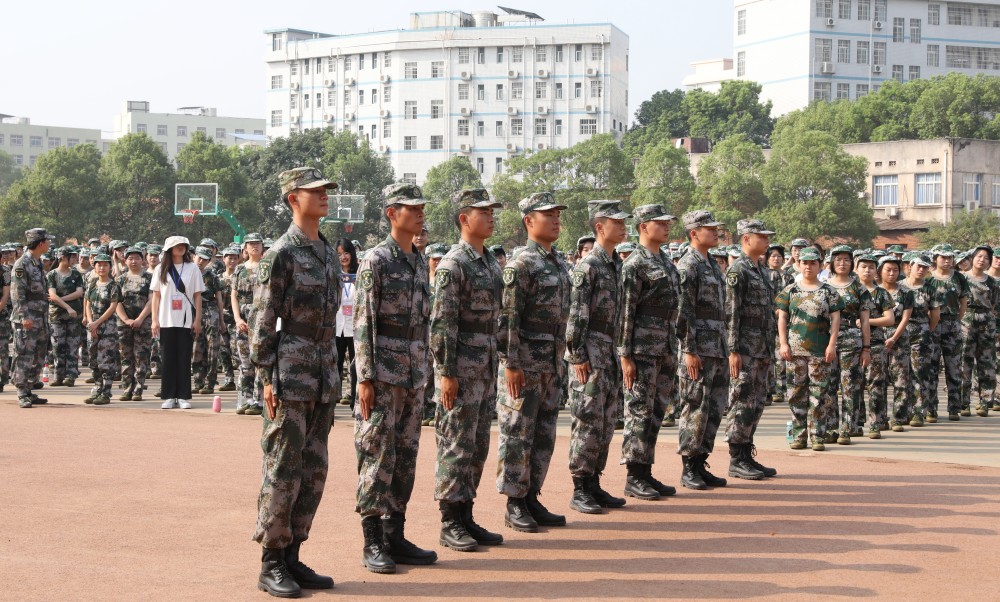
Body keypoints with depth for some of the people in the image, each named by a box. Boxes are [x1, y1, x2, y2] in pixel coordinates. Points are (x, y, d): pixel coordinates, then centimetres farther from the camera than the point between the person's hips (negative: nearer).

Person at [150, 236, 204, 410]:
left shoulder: (192, 269, 6)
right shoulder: (161, 269, 7)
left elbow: (197, 296, 5)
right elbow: (156, 296, 7)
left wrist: (198, 319, -1)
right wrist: (155, 320, 0)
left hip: (186, 321, 0)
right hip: (166, 321, 1)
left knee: (184, 359, 1)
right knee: (168, 358, 2)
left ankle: (184, 397, 5)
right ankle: (169, 397, 7)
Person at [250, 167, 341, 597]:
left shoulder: (328, 253, 15)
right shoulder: (281, 254, -9)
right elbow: (263, 320, -11)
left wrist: (332, 374, 17)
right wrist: (267, 378, -15)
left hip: (324, 375, 8)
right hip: (291, 373, -8)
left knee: (314, 469, 10)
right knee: (283, 469, -4)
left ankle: (292, 557, 18)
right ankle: (271, 564, 4)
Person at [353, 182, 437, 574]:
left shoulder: (420, 261, 13)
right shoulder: (375, 261, -9)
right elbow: (362, 322, -12)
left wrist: (424, 372, 16)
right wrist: (365, 378, -17)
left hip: (413, 374, 7)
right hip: (383, 373, -7)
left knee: (406, 456, 9)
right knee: (377, 456, -4)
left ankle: (395, 536, 16)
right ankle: (373, 543, 1)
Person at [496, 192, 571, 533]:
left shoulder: (560, 264, 14)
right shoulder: (520, 264, -12)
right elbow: (507, 317, -16)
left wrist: (560, 360, 18)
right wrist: (511, 364, -19)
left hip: (552, 365, 8)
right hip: (525, 363, -8)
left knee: (544, 435, 12)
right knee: (517, 435, -2)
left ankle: (532, 499, 20)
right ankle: (514, 506, 5)